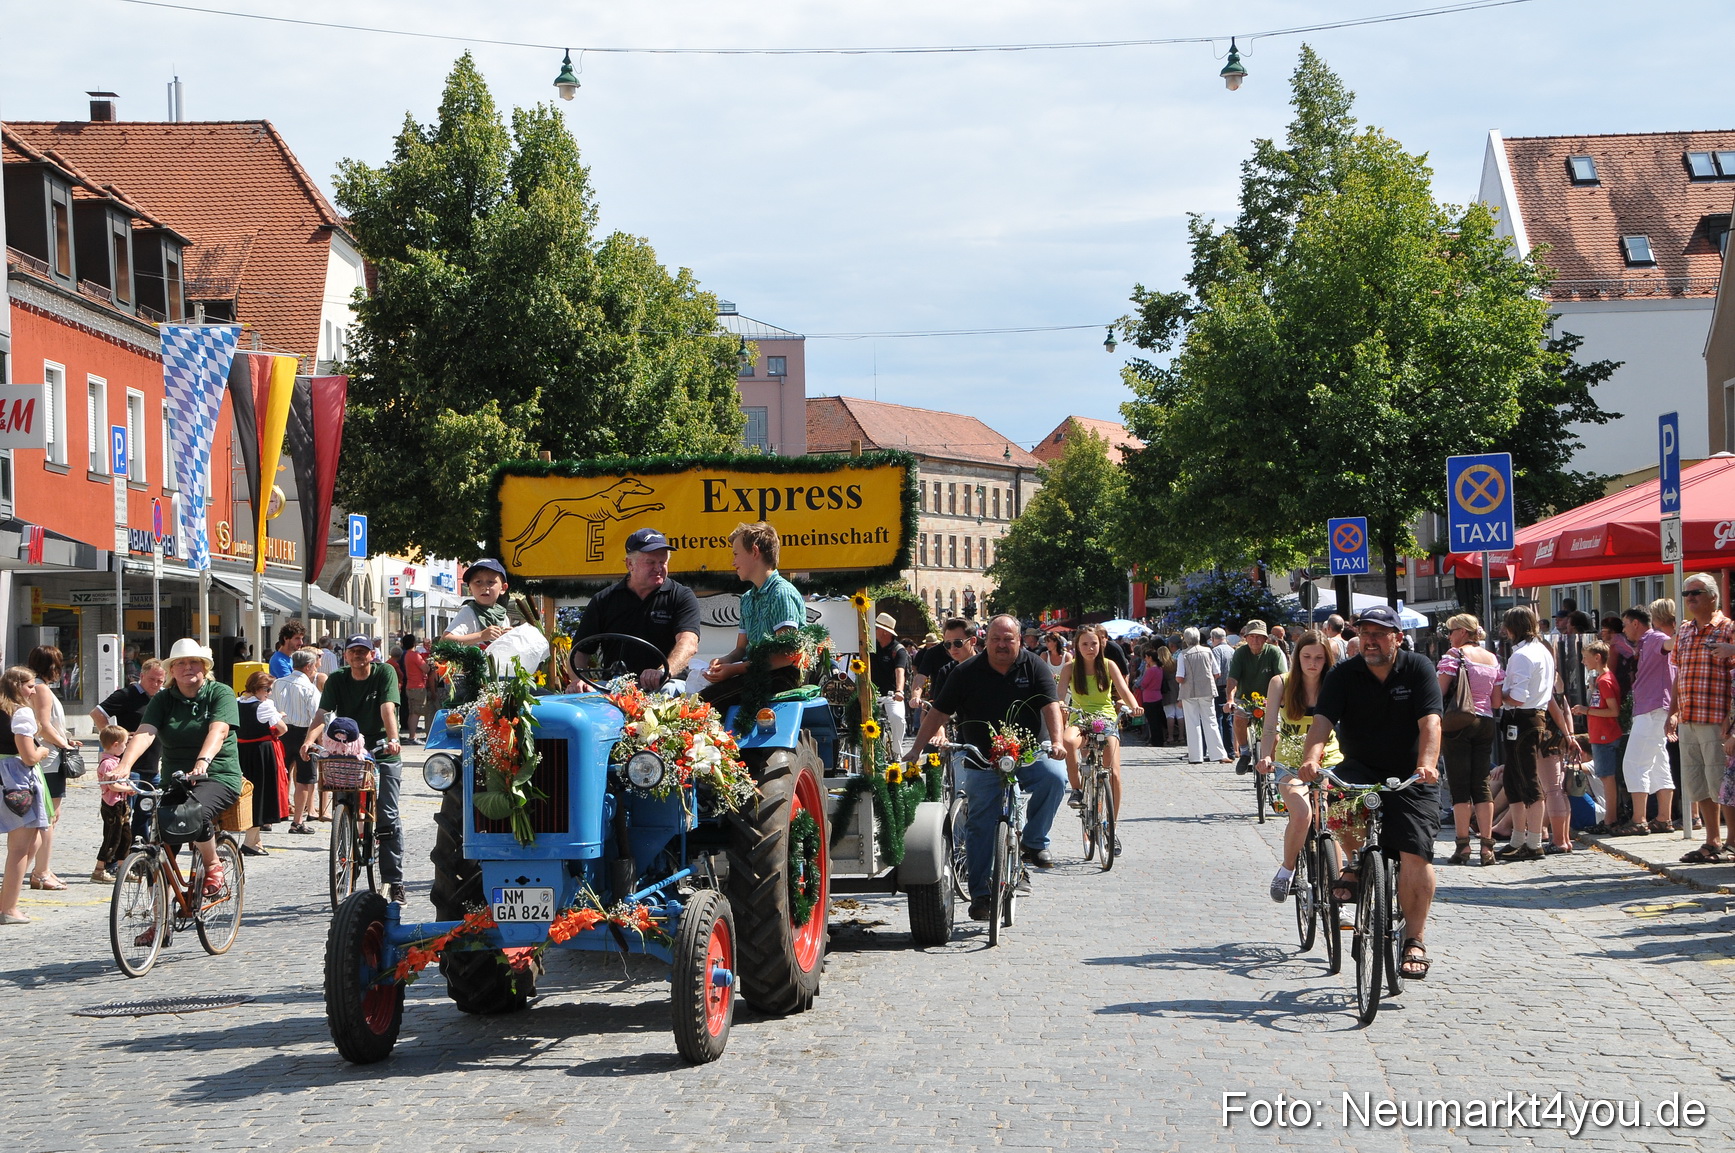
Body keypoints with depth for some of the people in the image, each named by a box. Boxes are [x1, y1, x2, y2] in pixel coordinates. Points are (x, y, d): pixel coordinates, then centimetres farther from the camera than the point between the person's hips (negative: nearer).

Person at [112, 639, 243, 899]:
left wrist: (203, 762, -41)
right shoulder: (163, 700, 6)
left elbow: (218, 731, -21)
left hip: (218, 777, -4)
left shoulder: (221, 693, -2)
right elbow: (144, 734, -10)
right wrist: (124, 766, -29)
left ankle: (214, 866, -7)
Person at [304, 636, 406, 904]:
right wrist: (309, 740, -29)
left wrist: (393, 739, -35)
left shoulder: (385, 673, -4)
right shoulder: (336, 681, 3)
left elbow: (387, 709, -18)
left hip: (382, 754, -3)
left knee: (387, 818, -7)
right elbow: (323, 715, -9)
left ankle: (394, 883, -3)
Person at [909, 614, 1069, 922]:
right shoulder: (967, 672, 0)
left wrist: (1056, 741, -25)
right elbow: (938, 712, 3)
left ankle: (1034, 841, -11)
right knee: (980, 828, -1)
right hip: (982, 764, 0)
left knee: (1055, 776, -30)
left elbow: (1051, 705, -8)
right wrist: (917, 751, -4)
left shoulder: (1033, 666, 1)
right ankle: (980, 893, 11)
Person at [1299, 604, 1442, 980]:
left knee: (1415, 854, -13)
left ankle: (1415, 939, -2)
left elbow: (1430, 722, -18)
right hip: (1361, 770, 1)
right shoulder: (1343, 675, -4)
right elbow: (1322, 720, -17)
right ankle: (1354, 865, -7)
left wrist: (1426, 764, -36)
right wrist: (1311, 758, -37)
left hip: (1411, 778, -1)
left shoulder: (1419, 669, -7)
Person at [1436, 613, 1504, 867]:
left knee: (1460, 785, -2)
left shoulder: (1454, 654, -7)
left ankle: (1463, 846, -4)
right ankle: (1487, 847, 2)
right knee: (1482, 784, 7)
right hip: (1486, 723, 5)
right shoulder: (1493, 659, 10)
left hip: (1458, 723, -5)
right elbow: (1497, 702, 9)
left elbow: (1439, 692, -12)